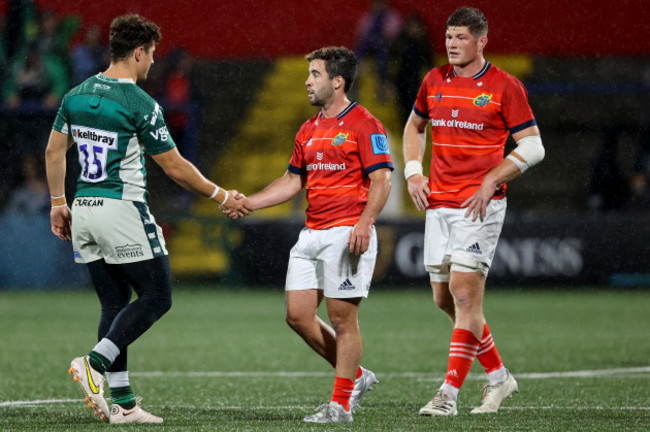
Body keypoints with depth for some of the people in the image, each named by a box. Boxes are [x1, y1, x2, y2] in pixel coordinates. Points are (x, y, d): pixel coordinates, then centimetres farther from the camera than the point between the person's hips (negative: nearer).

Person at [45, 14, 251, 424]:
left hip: (84, 210, 7)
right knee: (157, 297, 3)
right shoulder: (140, 104, -13)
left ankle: (123, 403, 6)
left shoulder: (77, 95, 7)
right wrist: (222, 196, 3)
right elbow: (175, 167, -9)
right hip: (122, 211, -7)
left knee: (115, 304, 11)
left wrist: (58, 202, 25)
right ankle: (94, 363, -14)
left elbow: (54, 151, 14)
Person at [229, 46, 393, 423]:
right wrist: (246, 203, 14)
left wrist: (365, 222, -25)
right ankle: (356, 376, 19)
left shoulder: (364, 124, -7)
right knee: (298, 314, 4)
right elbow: (293, 181, 23)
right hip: (312, 234, 8)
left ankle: (341, 404, 3)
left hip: (347, 233, -8)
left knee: (342, 318, -5)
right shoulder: (309, 130, 18)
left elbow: (381, 180, -12)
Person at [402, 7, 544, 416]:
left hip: (480, 205, -6)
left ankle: (449, 394, -12)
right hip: (438, 202, 6)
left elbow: (533, 147, -5)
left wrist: (490, 182, -15)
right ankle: (498, 376, 23)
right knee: (444, 298, 7)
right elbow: (415, 126, 26)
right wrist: (413, 171, 10)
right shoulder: (434, 81, 10)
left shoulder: (505, 86, -6)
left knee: (464, 293, -13)